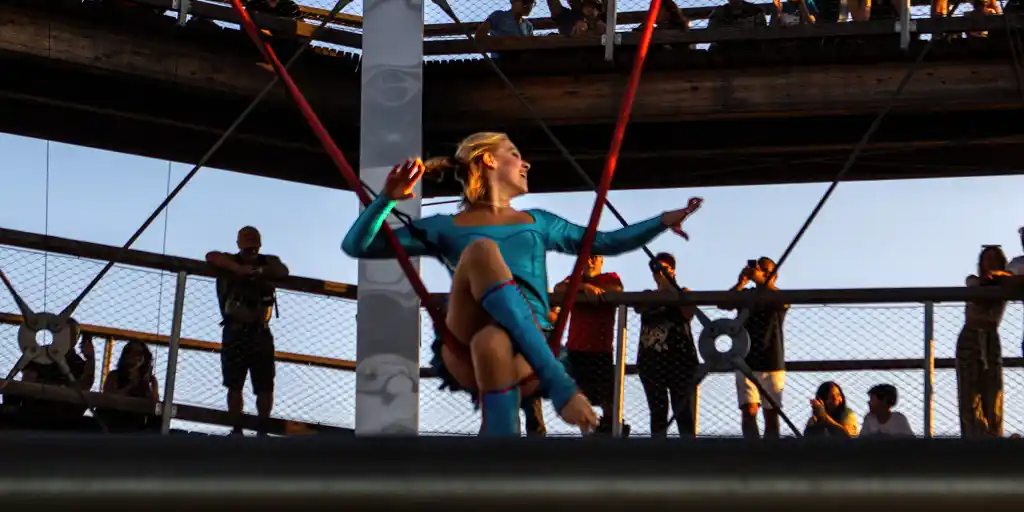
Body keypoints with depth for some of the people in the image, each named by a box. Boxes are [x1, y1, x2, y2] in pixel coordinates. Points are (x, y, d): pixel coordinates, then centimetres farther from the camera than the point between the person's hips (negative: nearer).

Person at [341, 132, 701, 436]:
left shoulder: (537, 223, 28)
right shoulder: (446, 228, 18)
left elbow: (604, 243, 32)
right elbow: (356, 246, 11)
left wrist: (661, 222, 21)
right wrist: (388, 199, -3)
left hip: (527, 356, 1)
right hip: (464, 356, -1)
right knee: (482, 249, -28)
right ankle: (560, 387, -42)